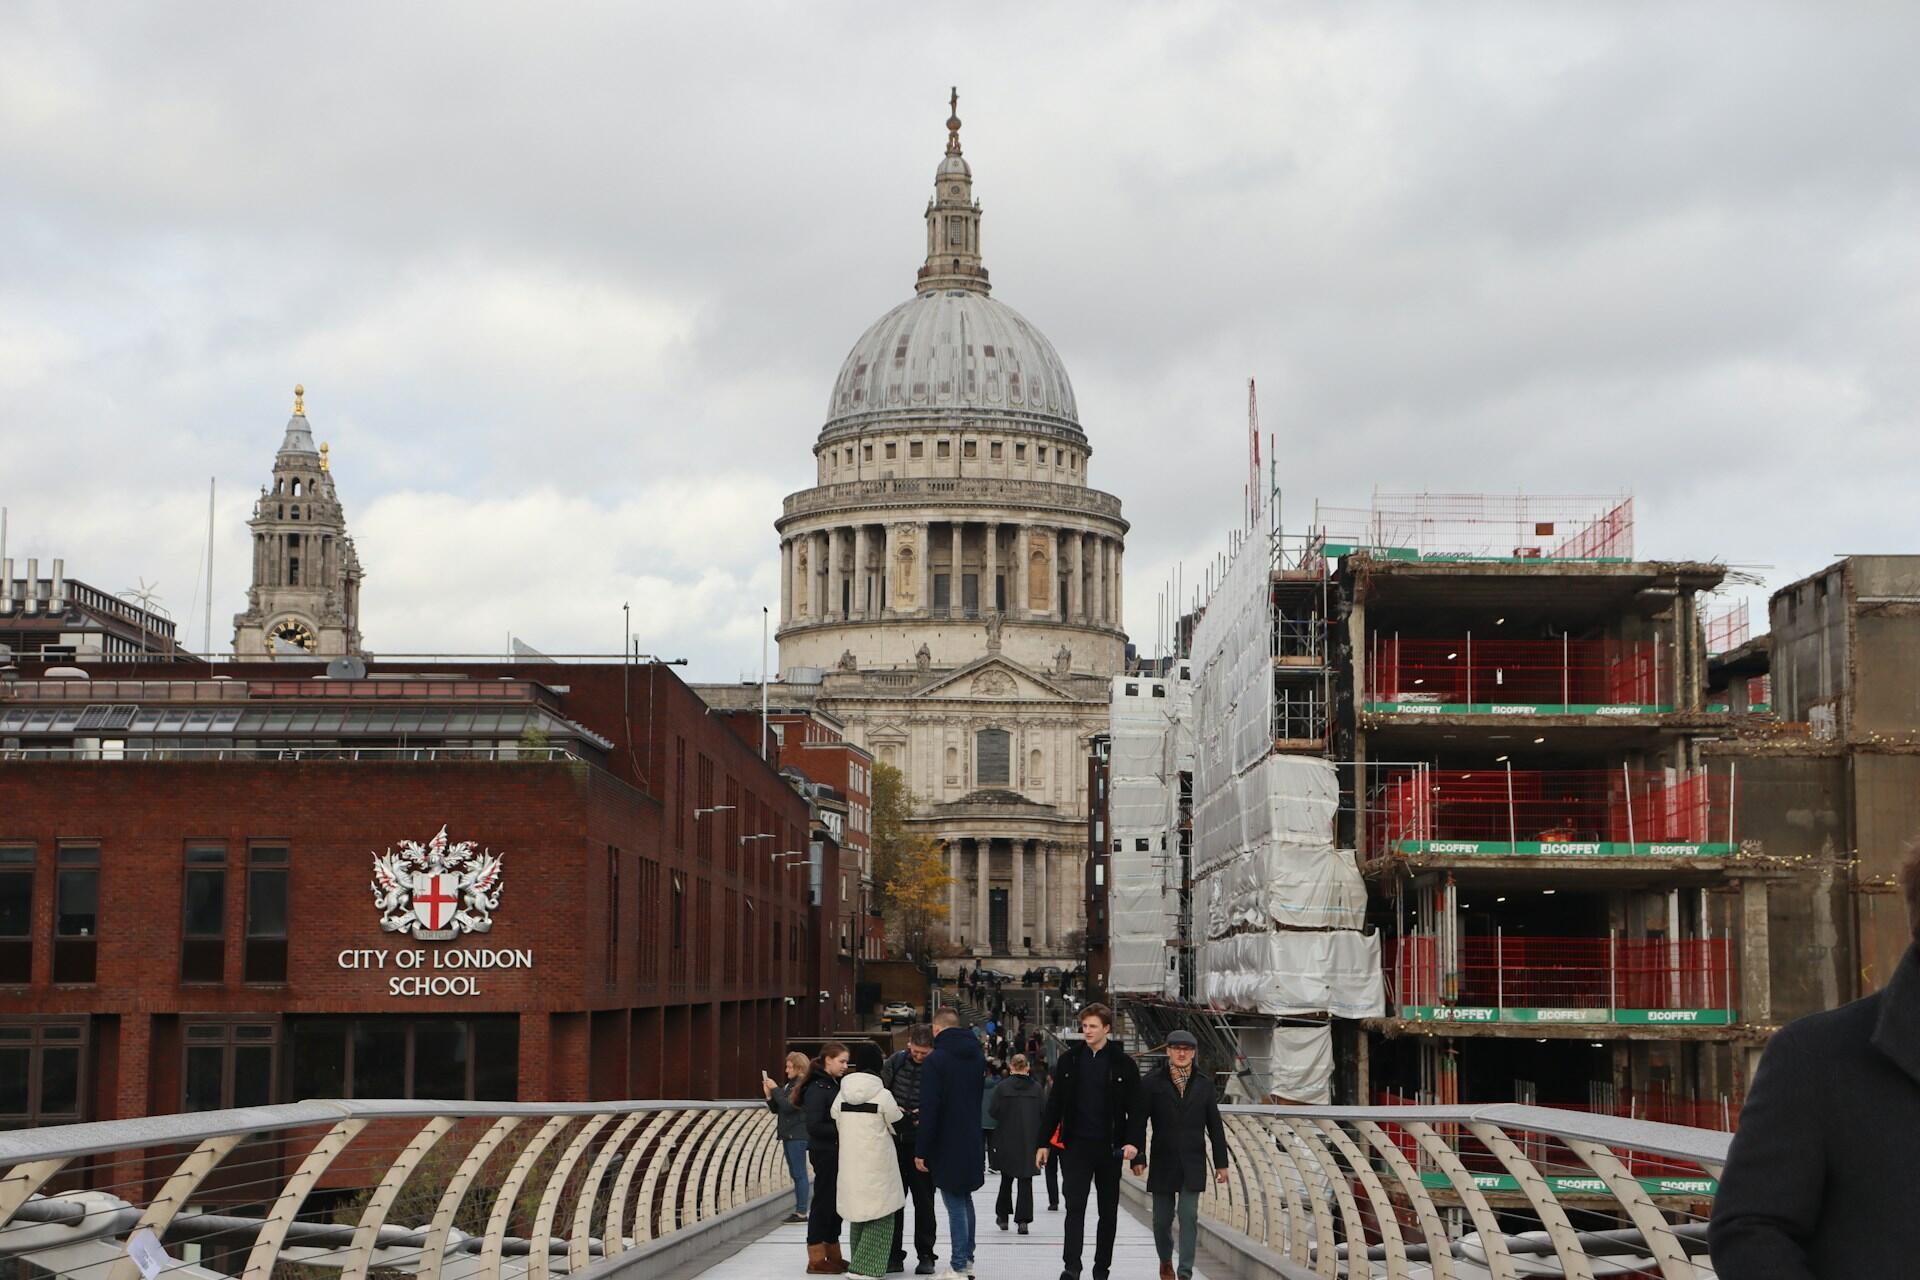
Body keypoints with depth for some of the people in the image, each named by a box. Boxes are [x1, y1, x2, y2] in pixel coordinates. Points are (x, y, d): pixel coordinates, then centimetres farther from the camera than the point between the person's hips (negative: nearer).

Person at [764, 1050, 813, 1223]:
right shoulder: (789, 1085, 15)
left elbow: (788, 1105, -21)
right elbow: (776, 1109, 17)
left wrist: (775, 1089, -13)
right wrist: (768, 1094, 3)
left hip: (798, 1135, -9)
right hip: (788, 1135, 9)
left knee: (800, 1174, -6)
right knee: (795, 1174, 12)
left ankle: (802, 1212, -5)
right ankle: (798, 1210, 16)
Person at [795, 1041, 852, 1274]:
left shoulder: (836, 1085, 10)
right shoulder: (817, 1089, -14)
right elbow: (814, 1126, -19)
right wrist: (840, 1130, -19)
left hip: (837, 1151, 8)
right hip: (824, 1152, -8)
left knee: (835, 1203, 12)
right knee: (823, 1202, -2)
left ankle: (833, 1255, 21)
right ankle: (816, 1259, 6)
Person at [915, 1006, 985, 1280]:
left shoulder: (936, 1060, -15)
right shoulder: (976, 1057, 8)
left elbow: (929, 1110, -18)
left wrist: (921, 1151, -13)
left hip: (947, 1144, -7)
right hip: (973, 1143, 7)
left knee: (955, 1204, -4)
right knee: (965, 1199, 18)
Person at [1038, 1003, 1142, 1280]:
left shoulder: (1123, 1064, -1)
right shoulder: (1070, 1061, 4)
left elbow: (1135, 1108, -1)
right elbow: (1054, 1104, 7)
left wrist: (1132, 1142, -14)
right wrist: (1043, 1141, 3)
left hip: (1109, 1147, 0)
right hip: (1076, 1144, 0)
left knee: (1108, 1210, 8)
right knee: (1075, 1207, -9)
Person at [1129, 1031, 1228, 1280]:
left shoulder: (1204, 1085, 5)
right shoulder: (1152, 1084, -1)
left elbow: (1215, 1126, 8)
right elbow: (1138, 1123, -2)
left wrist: (1221, 1162, 5)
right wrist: (1137, 1157, -8)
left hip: (1193, 1165, 0)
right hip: (1162, 1163, 0)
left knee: (1189, 1216, -9)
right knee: (1162, 1219, 9)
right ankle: (1165, 1260, 34)